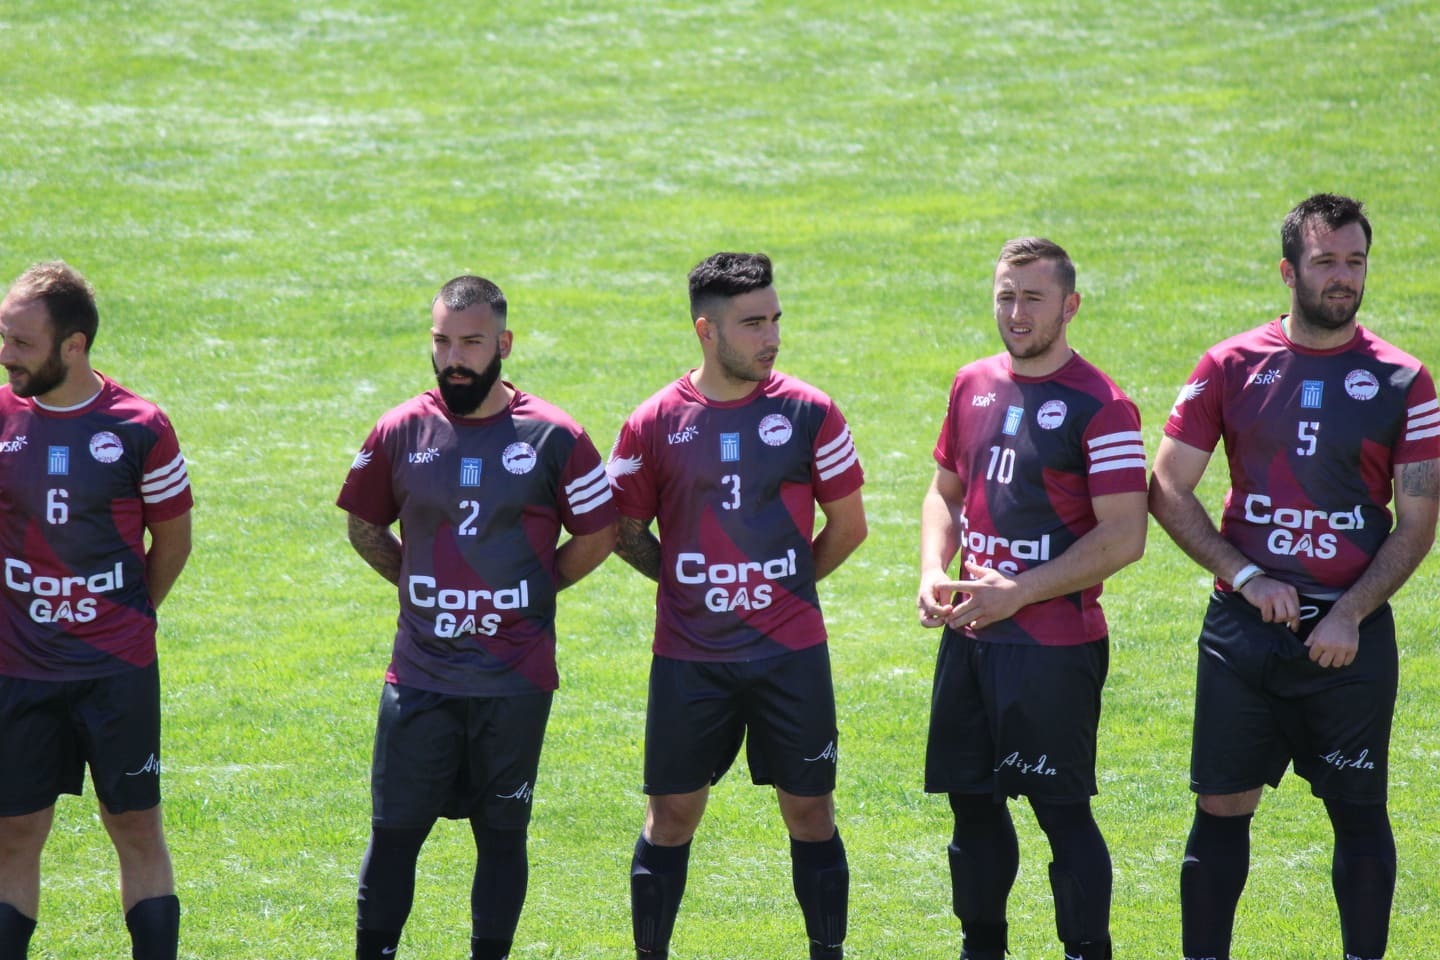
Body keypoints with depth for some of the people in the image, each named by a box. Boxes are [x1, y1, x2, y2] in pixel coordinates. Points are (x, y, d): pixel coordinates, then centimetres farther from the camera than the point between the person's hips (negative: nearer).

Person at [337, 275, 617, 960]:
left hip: (515, 677, -1)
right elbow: (363, 525, 16)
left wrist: (530, 591, 3)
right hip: (420, 673, 1)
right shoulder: (399, 433, 1)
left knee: (502, 832, 7)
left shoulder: (552, 437, -4)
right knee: (393, 829, 2)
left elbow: (597, 535, 5)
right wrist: (420, 583, 8)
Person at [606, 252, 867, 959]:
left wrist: (788, 583, 10)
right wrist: (686, 580, 5)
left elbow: (848, 524, 8)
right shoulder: (654, 425, -2)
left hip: (791, 652, 0)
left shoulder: (808, 413, -2)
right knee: (670, 815, 6)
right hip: (688, 656, 0)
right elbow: (625, 530, 10)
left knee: (810, 813, 5)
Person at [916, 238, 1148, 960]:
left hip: (1056, 643, -7)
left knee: (1062, 811, -5)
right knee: (972, 802, 13)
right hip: (968, 633, 7)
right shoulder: (974, 386, 10)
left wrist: (1020, 591, -16)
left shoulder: (1099, 406, -11)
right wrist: (934, 574, 4)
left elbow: (1124, 537, -14)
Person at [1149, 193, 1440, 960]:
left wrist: (1350, 614, -11)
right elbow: (1167, 492, 3)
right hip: (1244, 628, 1)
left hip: (1350, 635, -1)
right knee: (1221, 807, 3)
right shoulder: (1231, 368, 2)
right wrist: (1247, 578, -8)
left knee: (1359, 811, 4)